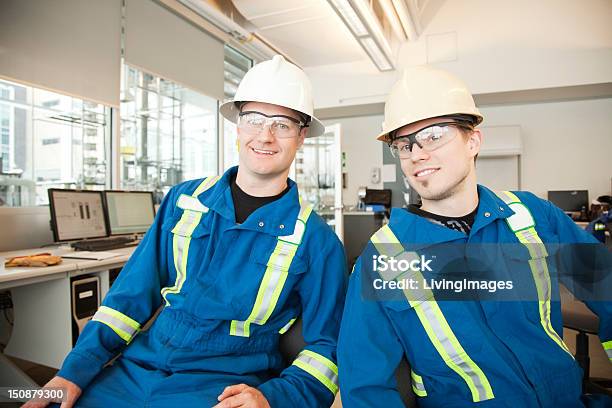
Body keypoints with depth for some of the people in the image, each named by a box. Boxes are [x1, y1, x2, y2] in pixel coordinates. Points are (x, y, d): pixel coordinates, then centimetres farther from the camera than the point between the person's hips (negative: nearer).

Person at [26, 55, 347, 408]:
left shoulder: (317, 241, -7)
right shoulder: (183, 200, 4)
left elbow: (326, 344, -3)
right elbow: (133, 292, 6)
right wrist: (77, 369, -1)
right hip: (134, 372, 4)